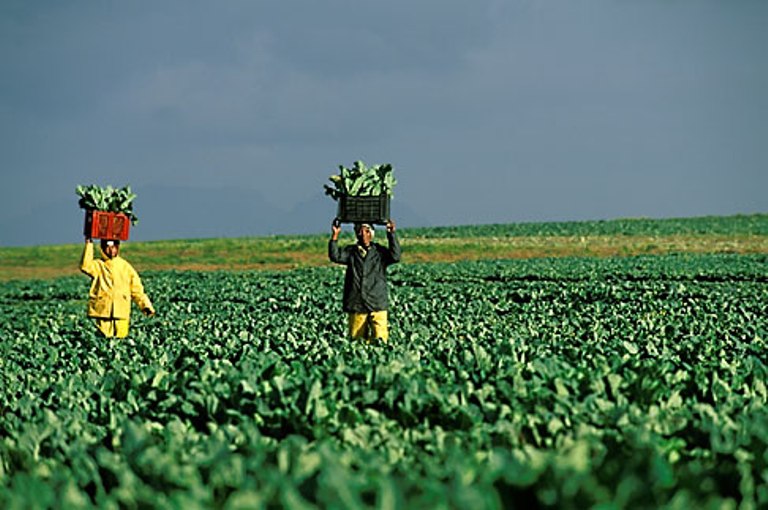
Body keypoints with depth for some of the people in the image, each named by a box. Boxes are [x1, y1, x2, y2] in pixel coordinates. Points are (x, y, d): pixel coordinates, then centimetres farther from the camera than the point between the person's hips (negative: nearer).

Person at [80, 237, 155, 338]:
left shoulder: (125, 266, 13)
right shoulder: (98, 266, 7)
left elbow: (137, 290, 13)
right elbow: (85, 266, -16)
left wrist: (146, 305, 0)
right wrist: (88, 244, -17)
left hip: (122, 314, 2)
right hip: (103, 312, -2)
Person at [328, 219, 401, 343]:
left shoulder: (379, 252, 6)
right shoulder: (350, 252, 9)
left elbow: (395, 257, -10)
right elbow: (335, 256, -5)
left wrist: (392, 235, -18)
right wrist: (335, 236, -16)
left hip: (377, 305, -2)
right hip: (356, 306, 2)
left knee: (380, 339, -15)